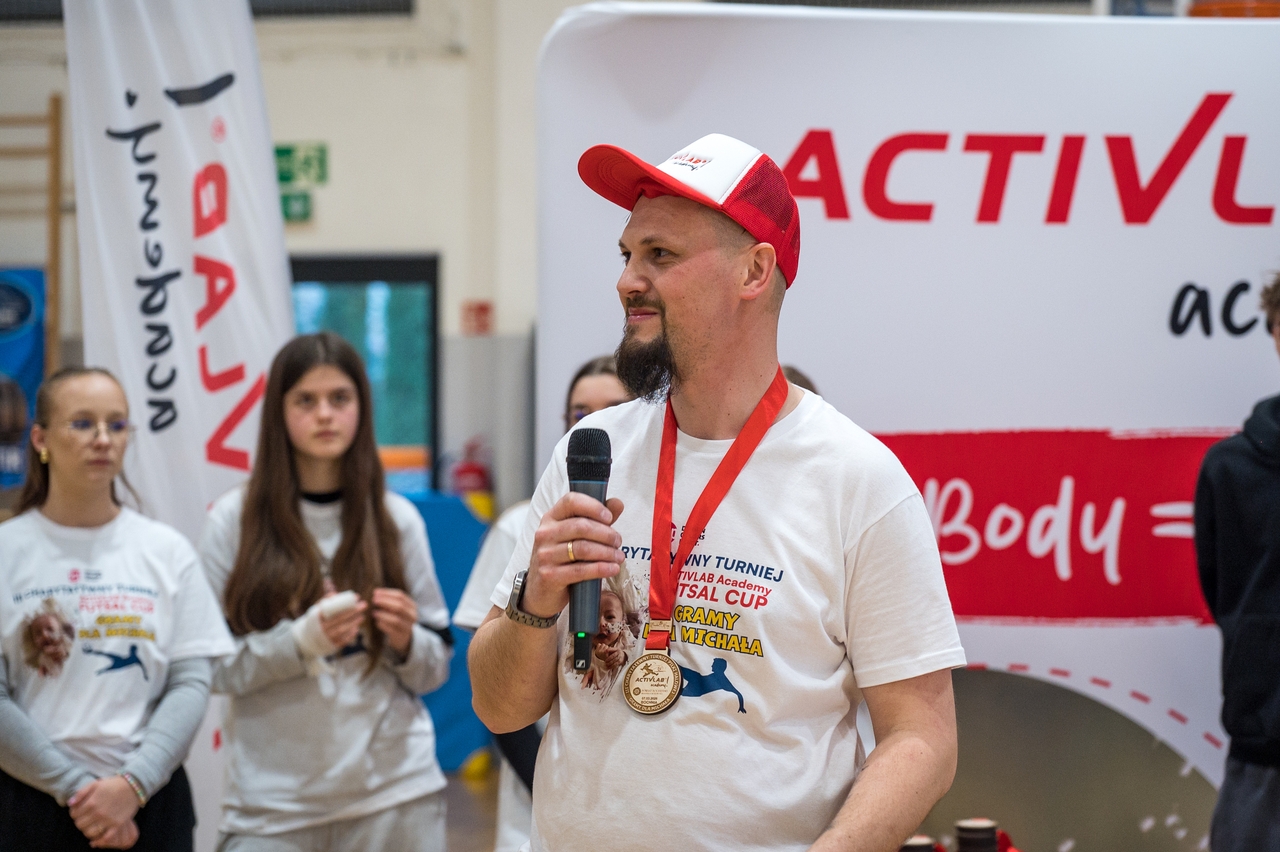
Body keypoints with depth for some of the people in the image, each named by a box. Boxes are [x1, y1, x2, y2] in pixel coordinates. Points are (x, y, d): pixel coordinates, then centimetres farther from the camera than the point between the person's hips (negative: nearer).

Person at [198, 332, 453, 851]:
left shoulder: (397, 519, 7)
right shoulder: (234, 521, 1)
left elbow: (435, 668, 11)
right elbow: (211, 665, -3)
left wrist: (406, 642, -9)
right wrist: (302, 641, -16)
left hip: (395, 792, 2)